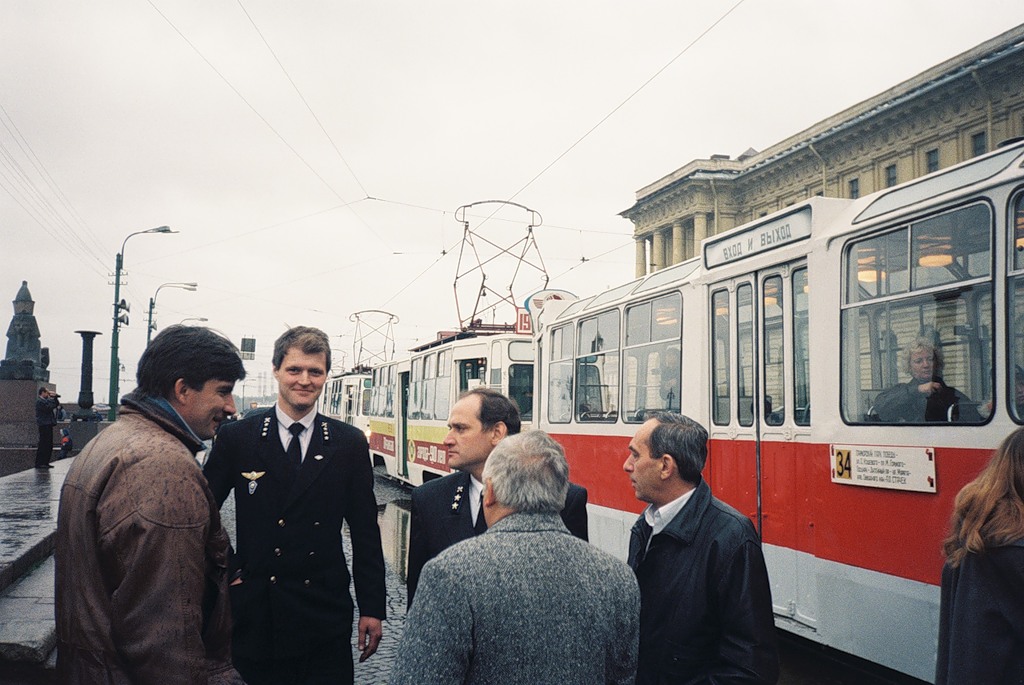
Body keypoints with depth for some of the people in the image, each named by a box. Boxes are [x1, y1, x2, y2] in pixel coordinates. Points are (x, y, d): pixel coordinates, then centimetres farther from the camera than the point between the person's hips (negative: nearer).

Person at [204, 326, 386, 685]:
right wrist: (224, 569, 0)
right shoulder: (236, 437, 0)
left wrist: (372, 608, 2)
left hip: (324, 614, 1)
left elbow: (365, 533, 3)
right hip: (253, 612, 0)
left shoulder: (350, 444, 2)